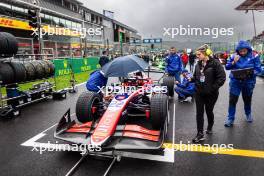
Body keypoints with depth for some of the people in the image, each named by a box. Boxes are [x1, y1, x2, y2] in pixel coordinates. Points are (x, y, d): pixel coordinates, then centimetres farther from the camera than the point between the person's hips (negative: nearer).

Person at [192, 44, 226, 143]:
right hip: (199, 93, 4)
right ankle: (200, 134, 9)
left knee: (209, 111, 14)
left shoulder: (215, 63, -12)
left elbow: (222, 78, -15)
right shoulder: (198, 64, 5)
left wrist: (213, 88, -17)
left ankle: (210, 127, 42)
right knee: (199, 113, 2)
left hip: (211, 94, -4)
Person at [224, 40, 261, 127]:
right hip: (235, 81, 0)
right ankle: (230, 118, 10)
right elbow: (227, 67, -1)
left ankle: (248, 114, 45)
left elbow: (258, 69, -7)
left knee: (247, 99, 19)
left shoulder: (254, 56, -6)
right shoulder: (234, 56, -3)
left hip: (248, 82, 0)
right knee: (232, 100, -3)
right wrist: (234, 62, -18)